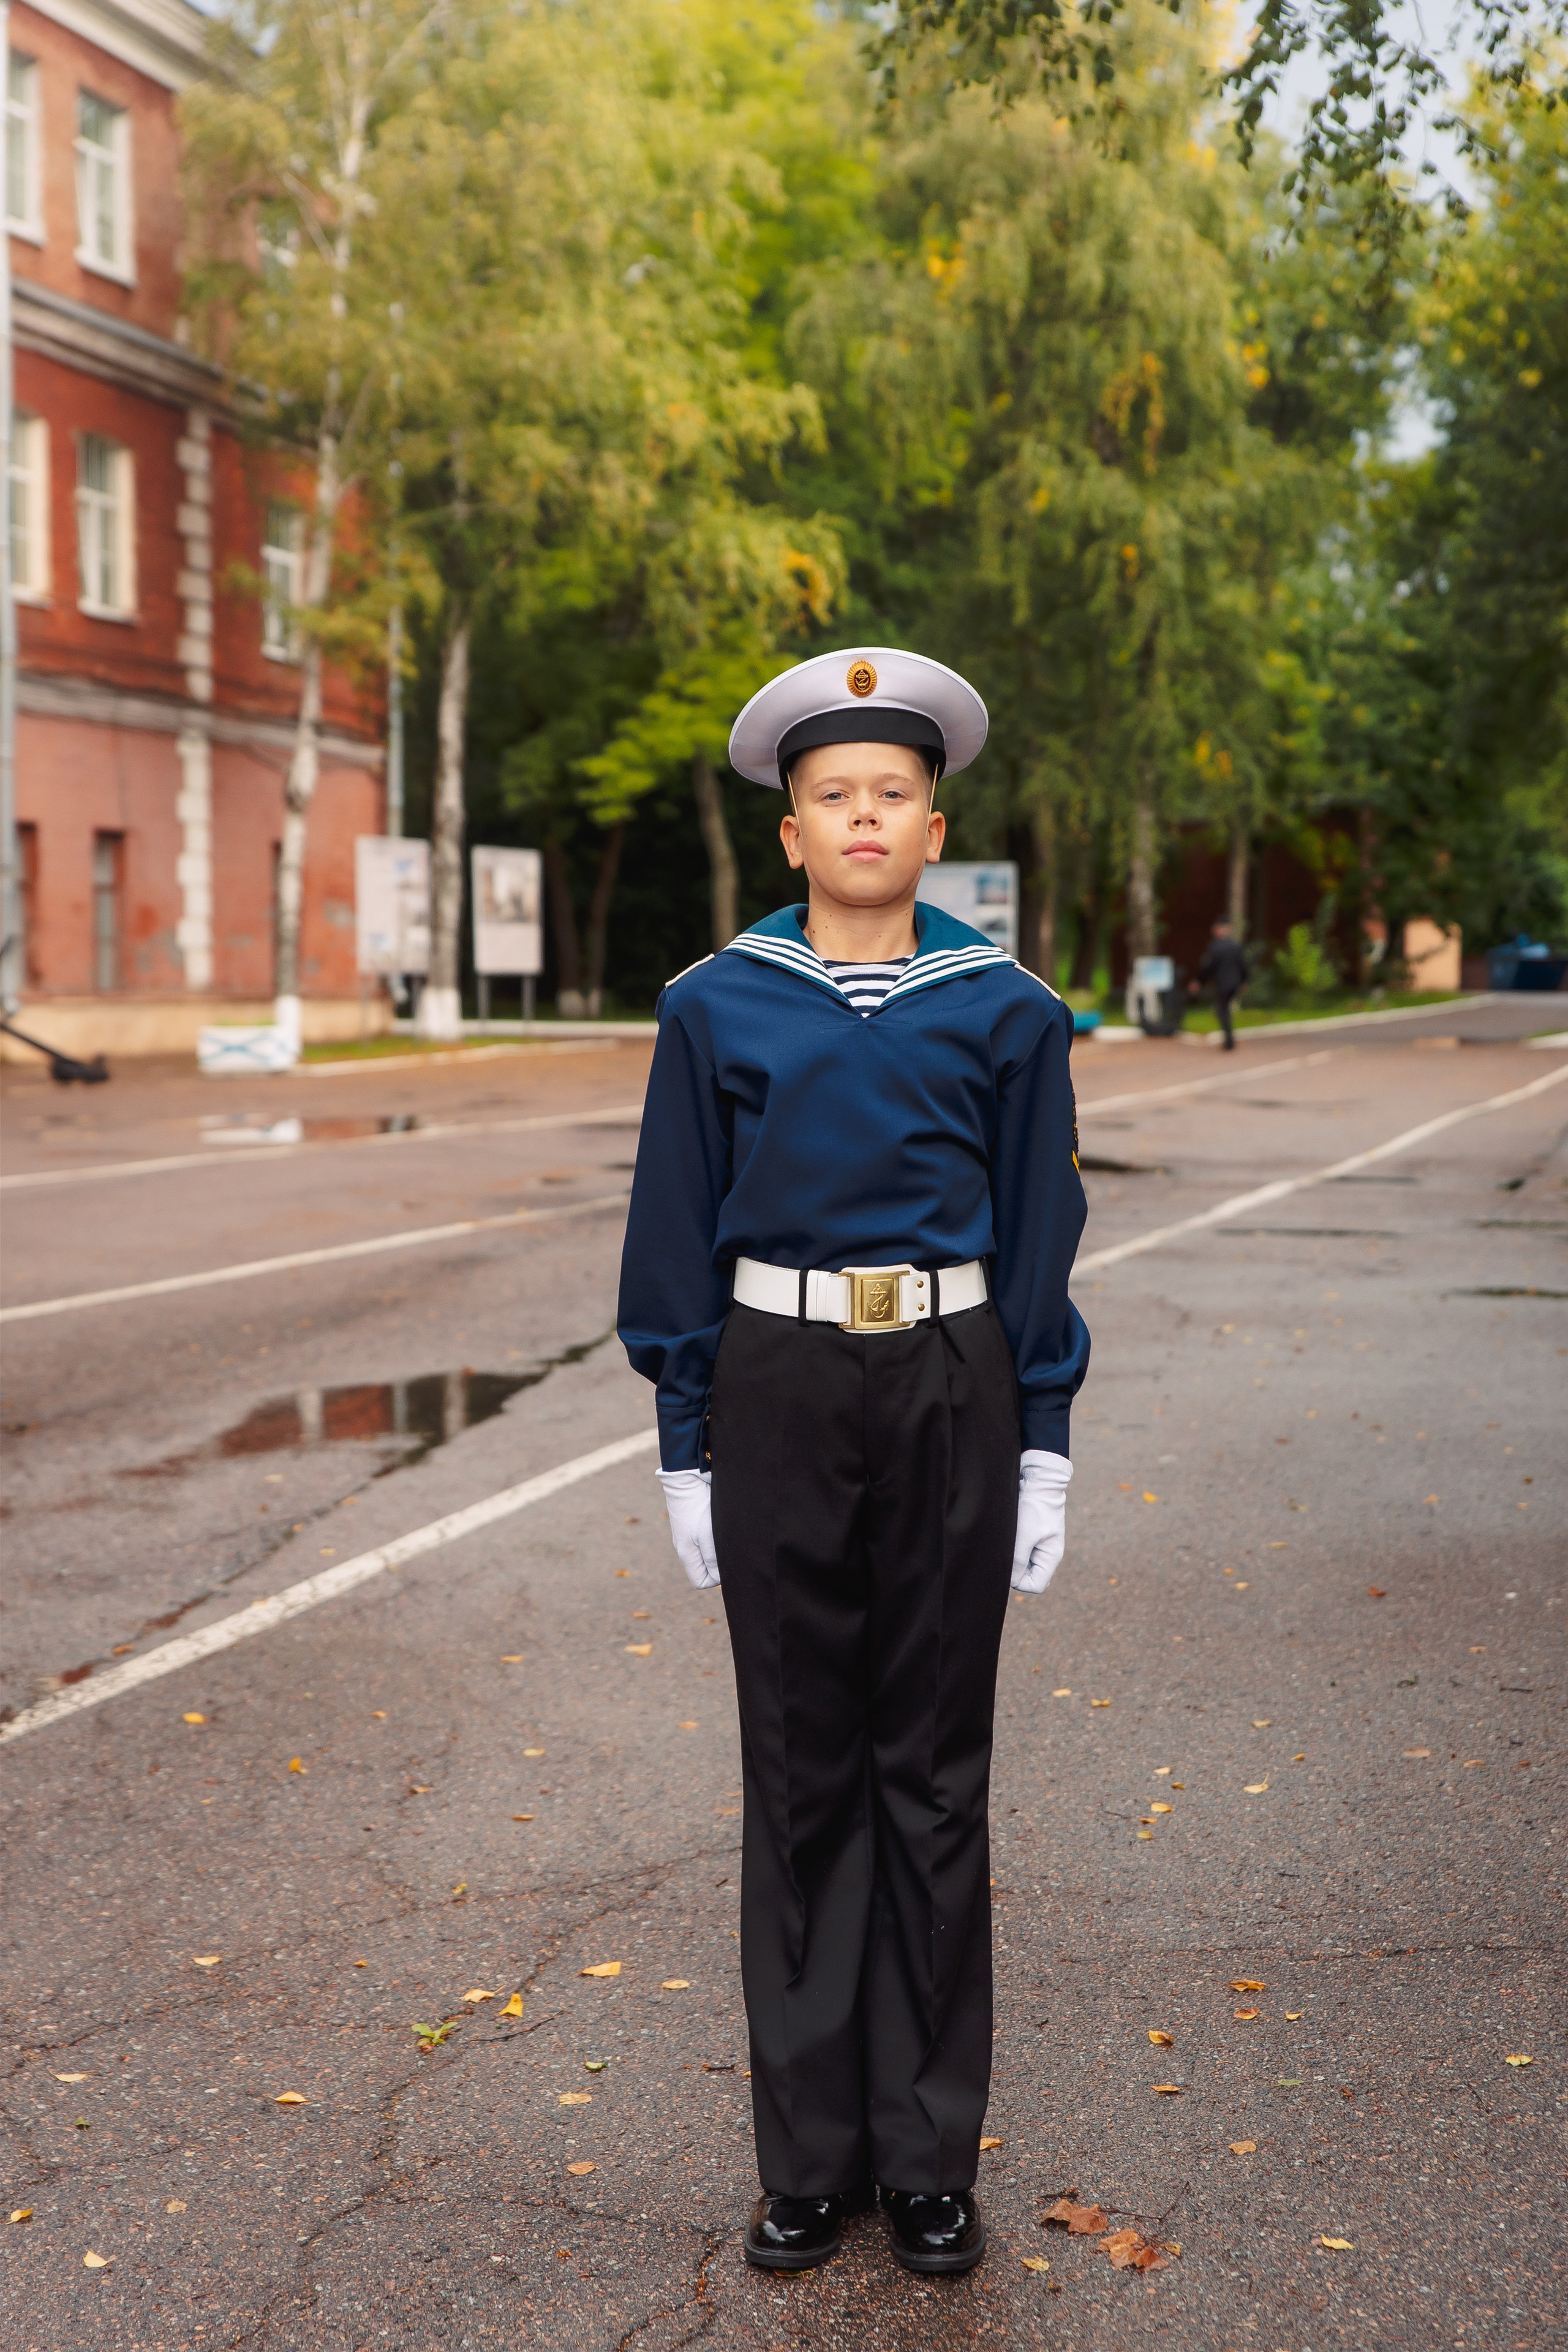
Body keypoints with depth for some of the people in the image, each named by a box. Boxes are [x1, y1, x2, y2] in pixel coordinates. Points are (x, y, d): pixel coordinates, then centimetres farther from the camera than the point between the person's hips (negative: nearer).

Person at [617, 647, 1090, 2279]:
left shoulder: (1003, 1012, 2)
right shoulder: (718, 1009, 1)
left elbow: (1040, 1240, 4)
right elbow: (679, 1244, 3)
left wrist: (1043, 1450, 0)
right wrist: (686, 1453, 0)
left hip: (954, 1393, 0)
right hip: (780, 1392, 0)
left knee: (936, 1770, 7)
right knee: (800, 1770, 7)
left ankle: (929, 2159, 20)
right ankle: (810, 2158, 20)